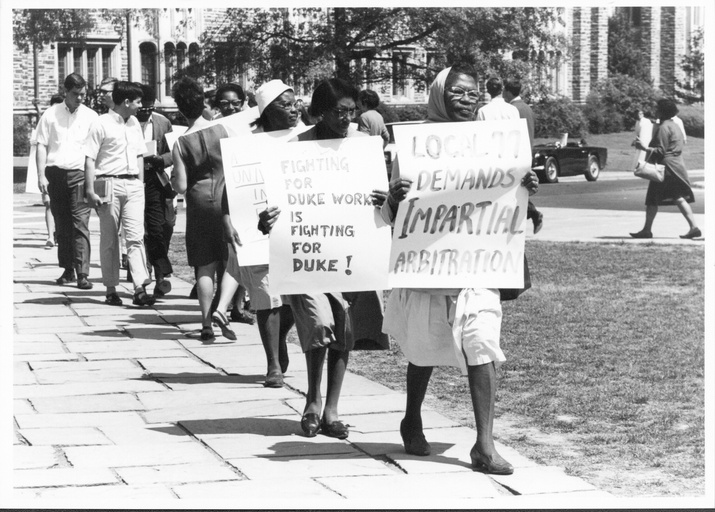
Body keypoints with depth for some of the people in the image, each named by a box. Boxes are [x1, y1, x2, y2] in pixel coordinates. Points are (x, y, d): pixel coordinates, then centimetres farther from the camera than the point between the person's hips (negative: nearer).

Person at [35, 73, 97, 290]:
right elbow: (42, 145, 7)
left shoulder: (90, 116, 6)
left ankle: (83, 273, -13)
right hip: (55, 172, 2)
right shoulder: (51, 114, 7)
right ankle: (67, 270, 17)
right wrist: (41, 175, -2)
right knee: (61, 225, 7)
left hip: (79, 173, -2)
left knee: (80, 223, -10)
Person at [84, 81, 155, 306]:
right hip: (109, 184, -5)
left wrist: (140, 184, 14)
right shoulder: (101, 124, -6)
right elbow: (89, 160, -7)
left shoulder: (134, 123, 14)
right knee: (109, 239, 4)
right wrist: (90, 191, -12)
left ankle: (140, 289, -12)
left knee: (136, 237, -6)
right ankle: (111, 289, 12)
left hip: (133, 184, 5)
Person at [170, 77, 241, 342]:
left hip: (198, 202, 1)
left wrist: (173, 178, 14)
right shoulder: (222, 130, -4)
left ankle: (206, 324, 10)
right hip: (226, 199, -1)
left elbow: (181, 186, -6)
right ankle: (220, 310, -14)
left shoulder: (180, 144, -5)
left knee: (204, 266, 8)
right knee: (235, 260, 5)